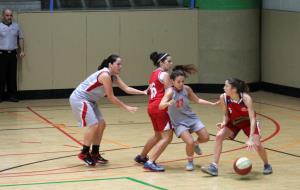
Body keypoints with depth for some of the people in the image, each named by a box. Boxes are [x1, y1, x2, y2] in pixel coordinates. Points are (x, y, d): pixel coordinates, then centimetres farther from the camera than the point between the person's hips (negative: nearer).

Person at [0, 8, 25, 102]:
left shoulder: (16, 26, 11)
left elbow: (20, 38, 17)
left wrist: (22, 51, 9)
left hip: (13, 54, 3)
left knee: (12, 76, 6)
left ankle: (12, 95, 12)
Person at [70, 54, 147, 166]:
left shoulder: (113, 76, 5)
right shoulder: (105, 75, -24)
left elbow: (126, 88, 1)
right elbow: (111, 97, -21)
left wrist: (143, 92, -11)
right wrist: (126, 107, -16)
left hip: (89, 101, 10)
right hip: (79, 99, -10)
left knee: (101, 124, 8)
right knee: (93, 125, -15)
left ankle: (95, 154, 16)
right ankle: (84, 154, -3)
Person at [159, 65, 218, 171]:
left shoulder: (186, 89, -8)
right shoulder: (170, 92, -22)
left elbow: (197, 100, 9)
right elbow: (161, 106, -36)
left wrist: (212, 104, 3)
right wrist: (168, 103, -58)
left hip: (192, 118, 5)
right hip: (179, 123, -5)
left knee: (205, 138, 1)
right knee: (190, 142, -21)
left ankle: (195, 144, 36)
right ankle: (190, 162, 7)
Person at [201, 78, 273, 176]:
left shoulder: (246, 98, -35)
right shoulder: (223, 98, -24)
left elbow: (252, 119, -37)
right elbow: (226, 114, -6)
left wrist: (250, 138, -46)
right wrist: (224, 123, -30)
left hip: (248, 122, -3)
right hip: (234, 122, 3)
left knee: (256, 144, -15)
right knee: (219, 136, -18)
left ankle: (267, 165, 16)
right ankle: (214, 167, -15)